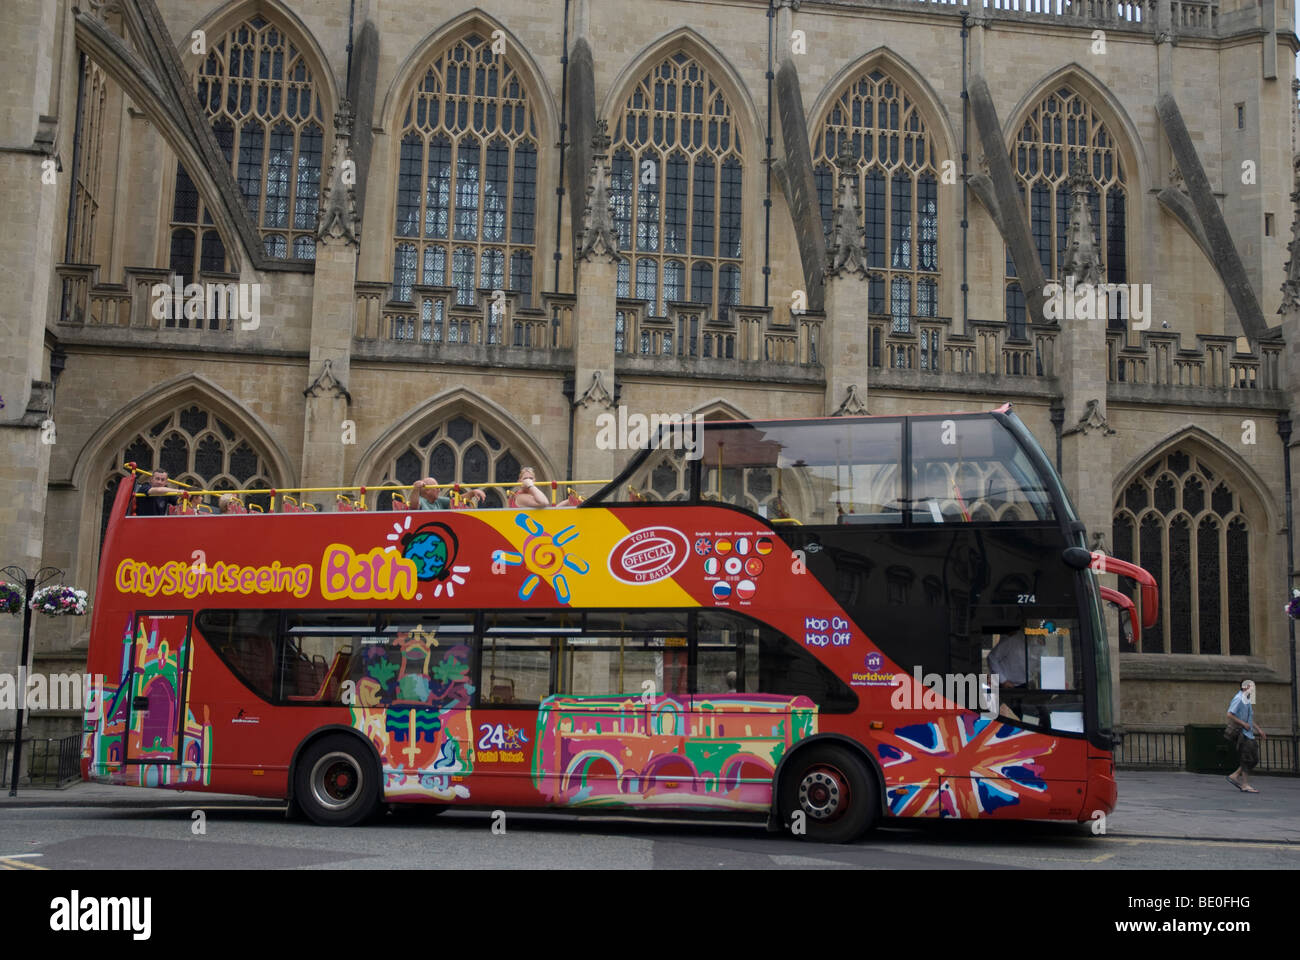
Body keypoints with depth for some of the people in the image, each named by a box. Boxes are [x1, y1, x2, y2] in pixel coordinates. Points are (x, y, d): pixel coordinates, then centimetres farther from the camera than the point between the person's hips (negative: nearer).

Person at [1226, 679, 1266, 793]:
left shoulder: (1248, 701, 19)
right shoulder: (1238, 699, -12)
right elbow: (1230, 715, -19)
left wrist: (1259, 730, 21)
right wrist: (1243, 724, -19)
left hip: (1248, 734, 10)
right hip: (1240, 733, -10)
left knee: (1254, 759, 8)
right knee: (1247, 759, -10)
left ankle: (1234, 776, 14)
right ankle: (1245, 785, -5)